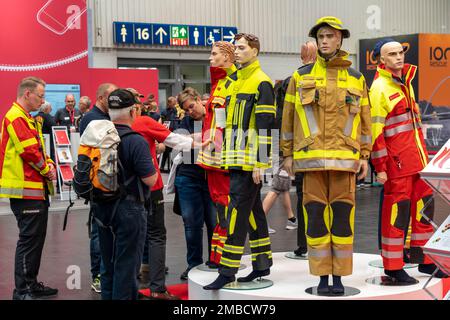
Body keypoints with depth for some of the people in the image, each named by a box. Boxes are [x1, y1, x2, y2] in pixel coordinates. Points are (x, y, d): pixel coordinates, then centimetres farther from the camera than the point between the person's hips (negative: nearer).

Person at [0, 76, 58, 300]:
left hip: (37, 188, 10)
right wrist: (46, 169, -6)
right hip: (26, 189, -10)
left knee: (36, 238, 15)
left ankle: (31, 284, 24)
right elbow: (29, 151, -21)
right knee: (29, 239, -7)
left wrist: (49, 165, 4)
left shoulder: (29, 119, 19)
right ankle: (22, 291, -1)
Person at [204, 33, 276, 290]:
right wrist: (227, 154, 20)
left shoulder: (261, 83, -9)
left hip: (250, 162, -9)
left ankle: (228, 271, -5)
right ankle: (262, 264, 24)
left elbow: (265, 126, -15)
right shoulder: (236, 81, 18)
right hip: (237, 160, 9)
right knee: (253, 209, 14)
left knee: (238, 210, -9)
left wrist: (259, 163, -19)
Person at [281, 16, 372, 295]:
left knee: (343, 217, 1)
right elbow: (288, 118, 9)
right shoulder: (301, 77, 8)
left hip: (345, 159, 0)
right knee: (316, 217, 1)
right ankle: (322, 277, 10)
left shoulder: (356, 78, 10)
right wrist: (288, 154, 5)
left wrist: (364, 156, 6)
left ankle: (339, 277, 10)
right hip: (311, 158, 0)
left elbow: (365, 119, 12)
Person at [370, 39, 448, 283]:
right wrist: (380, 166, -17)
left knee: (424, 206, 11)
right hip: (398, 160, -8)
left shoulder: (406, 82, 17)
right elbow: (375, 129, -14)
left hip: (418, 157, 8)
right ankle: (393, 267, 6)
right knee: (397, 210, -4)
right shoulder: (380, 87, -9)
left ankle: (425, 261, 23)